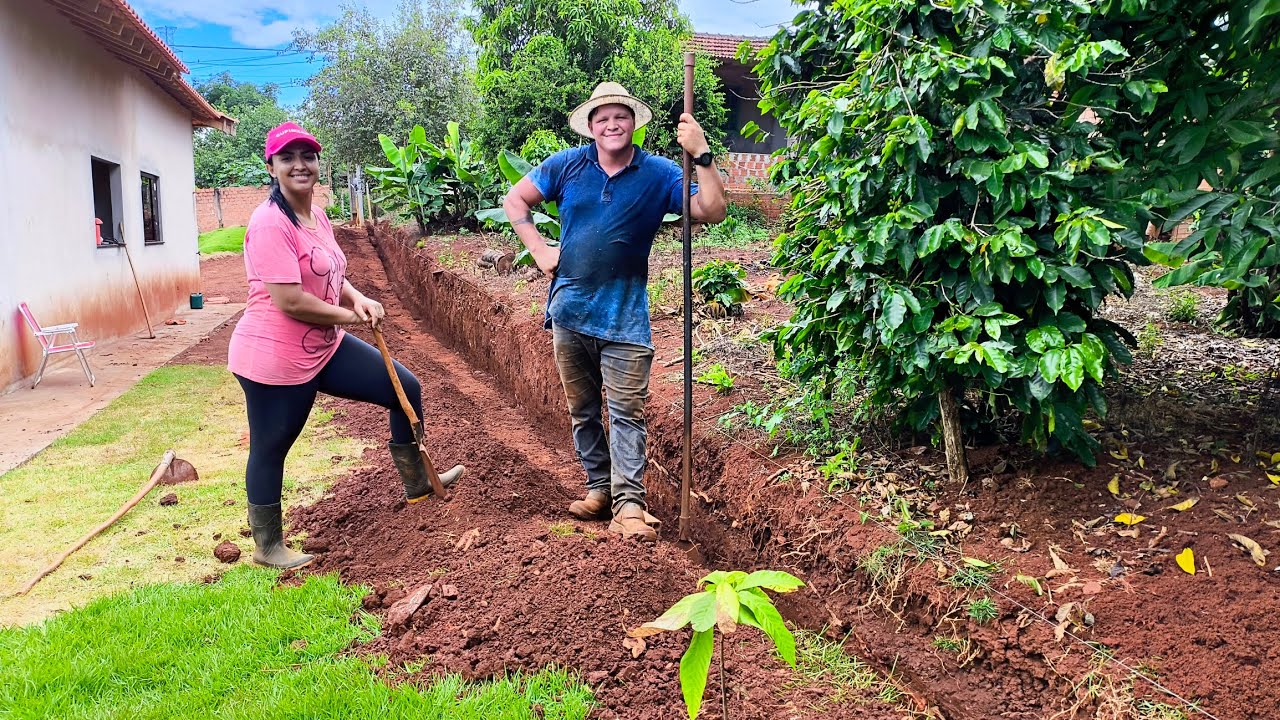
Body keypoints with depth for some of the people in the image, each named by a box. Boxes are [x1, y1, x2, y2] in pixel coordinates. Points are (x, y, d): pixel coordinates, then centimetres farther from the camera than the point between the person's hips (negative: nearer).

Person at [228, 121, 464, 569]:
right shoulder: (270, 223, -21)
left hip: (324, 348, 9)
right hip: (275, 359, -9)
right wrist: (352, 315, -13)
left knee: (406, 388, 10)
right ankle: (267, 547, 27)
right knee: (270, 449, 8)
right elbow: (289, 301, -26)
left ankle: (416, 482, 25)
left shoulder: (318, 217, 8)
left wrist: (359, 299, -2)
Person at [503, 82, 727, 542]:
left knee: (627, 411, -4)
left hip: (624, 316, -3)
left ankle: (629, 504, 2)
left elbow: (712, 212, -13)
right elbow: (515, 200, 10)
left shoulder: (659, 174, -4)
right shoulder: (567, 166, 2)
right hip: (570, 310, 3)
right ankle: (599, 486, 28)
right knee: (582, 409, 13)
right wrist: (539, 250, 0)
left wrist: (702, 156, -22)